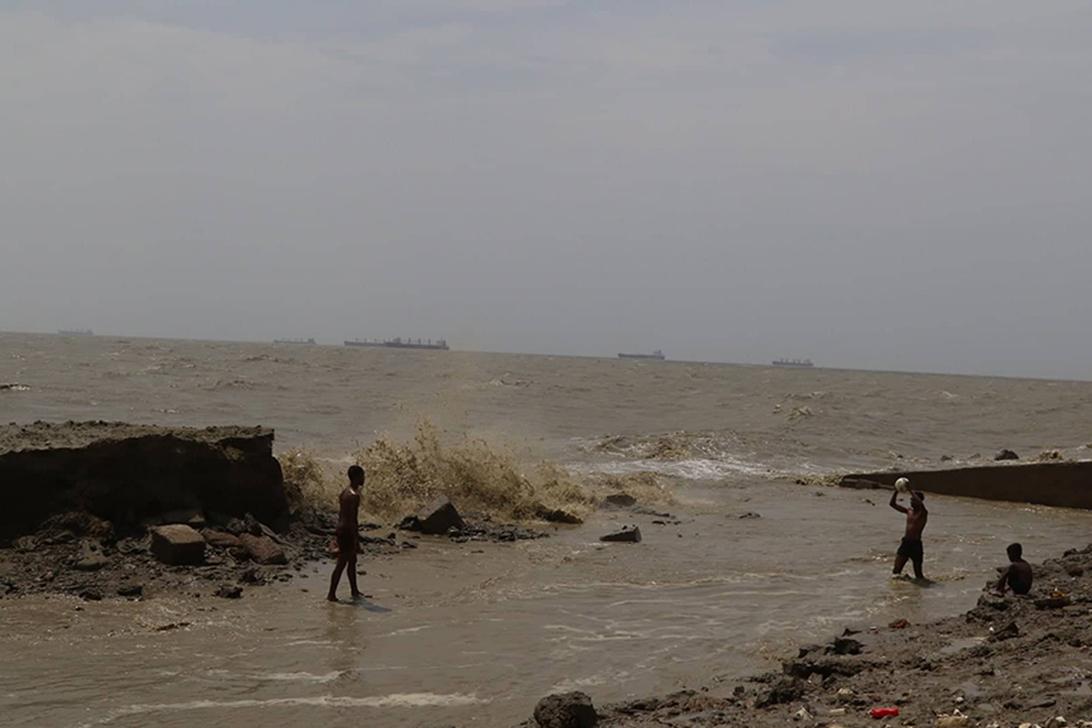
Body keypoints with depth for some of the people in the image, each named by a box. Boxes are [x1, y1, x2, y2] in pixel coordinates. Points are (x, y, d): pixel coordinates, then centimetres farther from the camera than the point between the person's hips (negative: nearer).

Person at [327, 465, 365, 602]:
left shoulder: (344, 492, 10)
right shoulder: (354, 496, -20)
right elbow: (352, 518, -22)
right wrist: (356, 536, -19)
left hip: (341, 529, 10)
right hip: (348, 532, -10)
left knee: (352, 560, 19)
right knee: (342, 563, -3)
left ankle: (354, 591, 29)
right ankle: (331, 594, 1)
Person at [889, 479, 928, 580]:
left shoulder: (923, 513, -7)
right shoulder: (909, 511, 12)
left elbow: (920, 504, -30)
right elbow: (893, 504, 12)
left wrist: (910, 490, -27)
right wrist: (896, 491, -3)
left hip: (916, 544, -5)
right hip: (905, 542, 5)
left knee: (918, 575, 3)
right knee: (896, 572, -3)